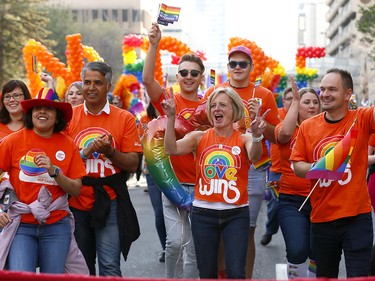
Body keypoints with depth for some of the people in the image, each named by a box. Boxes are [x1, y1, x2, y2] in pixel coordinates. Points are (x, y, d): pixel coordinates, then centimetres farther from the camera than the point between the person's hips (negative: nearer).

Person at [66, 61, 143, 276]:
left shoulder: (125, 119, 1)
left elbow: (133, 165, -1)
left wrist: (110, 151, -17)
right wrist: (85, 152, -11)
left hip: (109, 204, -2)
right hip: (76, 203, 2)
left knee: (110, 267, -7)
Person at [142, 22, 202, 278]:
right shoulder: (168, 101, -1)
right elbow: (147, 79, -19)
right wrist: (154, 44, -28)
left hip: (201, 185, 2)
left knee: (194, 246, 8)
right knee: (175, 241, -10)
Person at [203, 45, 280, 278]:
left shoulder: (264, 95, 6)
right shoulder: (214, 92, 9)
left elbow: (275, 137, 7)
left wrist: (259, 118, -9)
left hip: (253, 170, -1)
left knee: (247, 230, 1)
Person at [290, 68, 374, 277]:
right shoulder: (308, 126, 3)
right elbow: (297, 165, 5)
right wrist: (314, 168, -15)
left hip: (357, 216, -3)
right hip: (321, 218, 3)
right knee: (324, 277, 18)